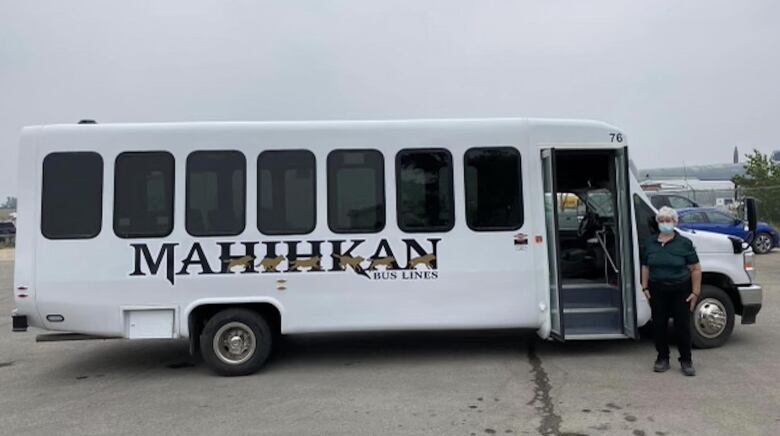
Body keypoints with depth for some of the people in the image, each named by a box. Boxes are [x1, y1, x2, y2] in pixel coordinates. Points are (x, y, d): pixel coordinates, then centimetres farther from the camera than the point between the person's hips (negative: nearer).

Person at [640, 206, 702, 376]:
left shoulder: (684, 243, -3)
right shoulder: (650, 243, 8)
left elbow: (696, 269, -3)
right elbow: (645, 267, 11)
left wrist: (695, 292, -8)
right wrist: (645, 287, 3)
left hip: (680, 292, -3)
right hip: (657, 292, 3)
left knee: (683, 326, 2)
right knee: (659, 326, 7)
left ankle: (686, 360, 16)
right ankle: (662, 358, 21)